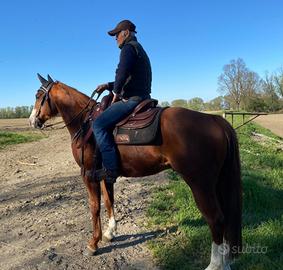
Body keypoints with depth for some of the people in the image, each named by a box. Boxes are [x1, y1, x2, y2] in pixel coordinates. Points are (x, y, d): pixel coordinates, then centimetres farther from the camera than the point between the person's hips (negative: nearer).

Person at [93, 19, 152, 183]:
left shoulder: (129, 47, -5)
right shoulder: (138, 49, 28)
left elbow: (122, 73, -23)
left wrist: (116, 92, -7)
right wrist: (108, 86, 22)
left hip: (132, 100, -11)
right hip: (140, 98, 11)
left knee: (99, 124, -18)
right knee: (104, 123, 24)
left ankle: (111, 169, -23)